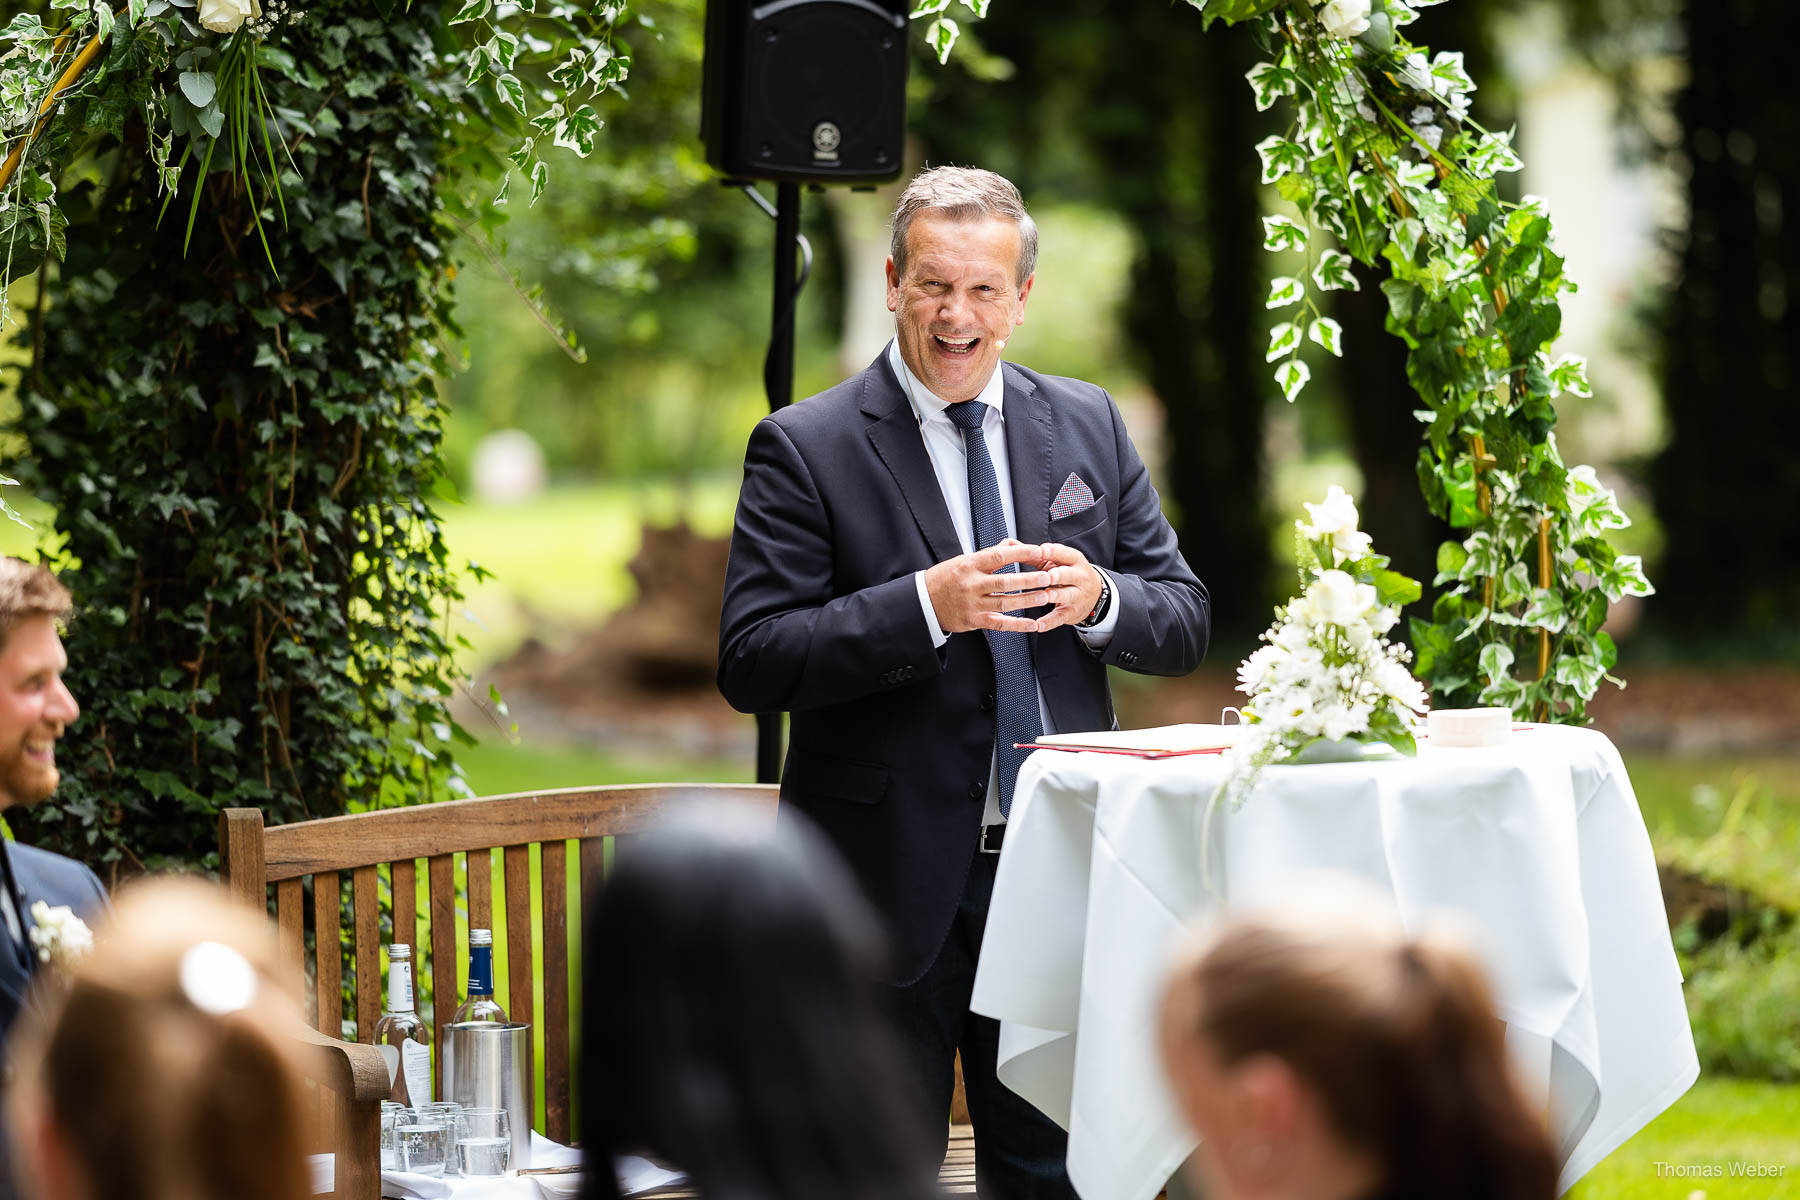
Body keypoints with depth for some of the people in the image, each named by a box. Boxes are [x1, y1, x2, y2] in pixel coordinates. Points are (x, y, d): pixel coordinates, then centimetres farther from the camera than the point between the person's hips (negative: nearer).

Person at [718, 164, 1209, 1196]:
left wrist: (1098, 598, -12)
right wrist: (927, 606, -23)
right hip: (894, 883, -3)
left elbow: (1187, 624, 11)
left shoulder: (1089, 427, 10)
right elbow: (751, 663, -12)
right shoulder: (805, 449, -4)